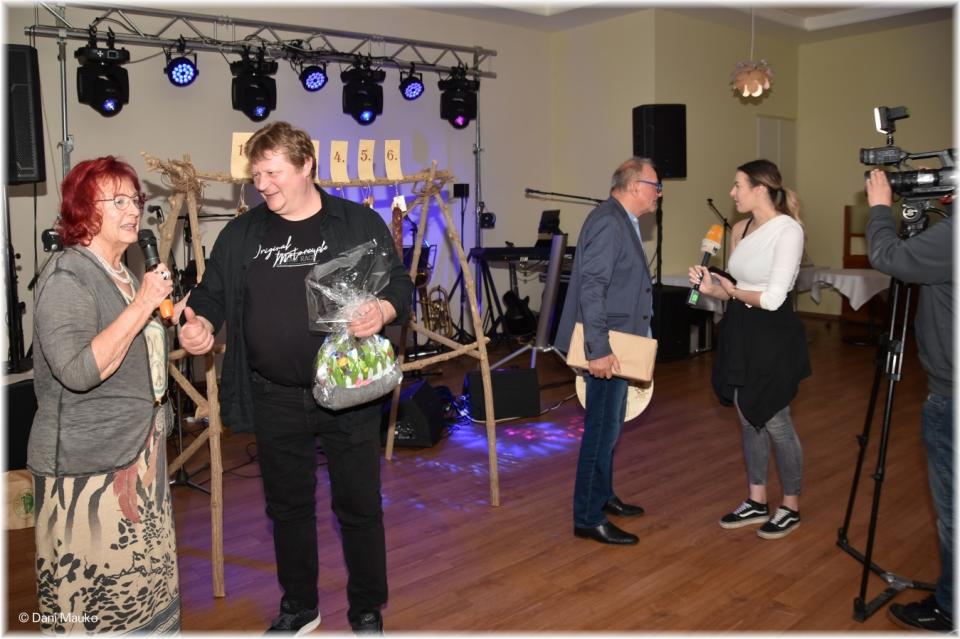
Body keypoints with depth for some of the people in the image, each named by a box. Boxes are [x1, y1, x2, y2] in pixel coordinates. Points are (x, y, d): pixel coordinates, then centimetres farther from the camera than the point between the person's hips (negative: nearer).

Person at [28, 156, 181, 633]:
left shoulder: (124, 274, 13)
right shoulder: (67, 276, -14)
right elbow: (78, 370, -28)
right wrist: (142, 304, -25)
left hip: (139, 454, 8)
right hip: (87, 465, -8)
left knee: (140, 580, 13)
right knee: (92, 595, 1)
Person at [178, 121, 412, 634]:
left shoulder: (360, 224, -1)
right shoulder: (241, 234, 7)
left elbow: (400, 285, -1)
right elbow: (212, 294, 10)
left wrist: (381, 310, -22)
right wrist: (200, 324, -11)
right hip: (275, 400, 3)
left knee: (359, 506, 9)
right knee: (288, 507, 17)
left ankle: (367, 611, 30)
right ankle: (298, 608, 38)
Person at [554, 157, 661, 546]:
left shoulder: (623, 222, 14)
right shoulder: (608, 222, -18)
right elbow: (591, 288, -25)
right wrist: (599, 350, -27)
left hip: (619, 343, 11)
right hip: (606, 346, -11)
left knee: (610, 425, 20)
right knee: (602, 429, -3)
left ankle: (601, 497, 35)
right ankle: (588, 519, 7)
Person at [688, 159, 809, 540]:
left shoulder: (787, 230, -15)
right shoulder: (741, 229, 8)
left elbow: (772, 298, -20)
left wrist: (732, 291, -6)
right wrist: (711, 288, -7)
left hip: (772, 334, -8)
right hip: (740, 330, 8)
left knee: (775, 422, 3)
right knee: (748, 419, 14)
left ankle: (791, 507, 22)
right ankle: (757, 503, 28)